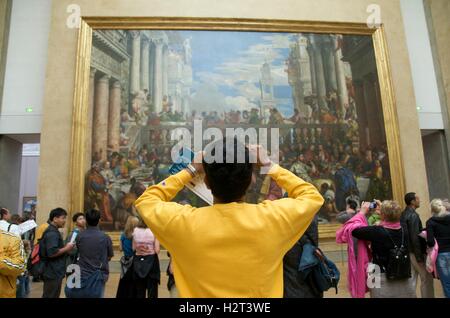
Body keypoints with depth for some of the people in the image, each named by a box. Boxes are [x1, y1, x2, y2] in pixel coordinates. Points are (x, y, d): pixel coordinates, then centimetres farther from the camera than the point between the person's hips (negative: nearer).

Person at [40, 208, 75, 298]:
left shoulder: (53, 231, 15)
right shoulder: (52, 233, -19)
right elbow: (52, 253, -28)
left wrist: (65, 249, 9)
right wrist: (66, 248, -17)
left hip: (53, 272, 10)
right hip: (53, 273, -10)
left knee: (53, 295, 18)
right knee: (51, 296, -1)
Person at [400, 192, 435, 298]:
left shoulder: (403, 215, 9)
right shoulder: (413, 215, -16)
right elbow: (415, 237, -20)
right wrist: (419, 256, -18)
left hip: (407, 251, 8)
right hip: (415, 252, -8)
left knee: (411, 279, 14)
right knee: (427, 278, 2)